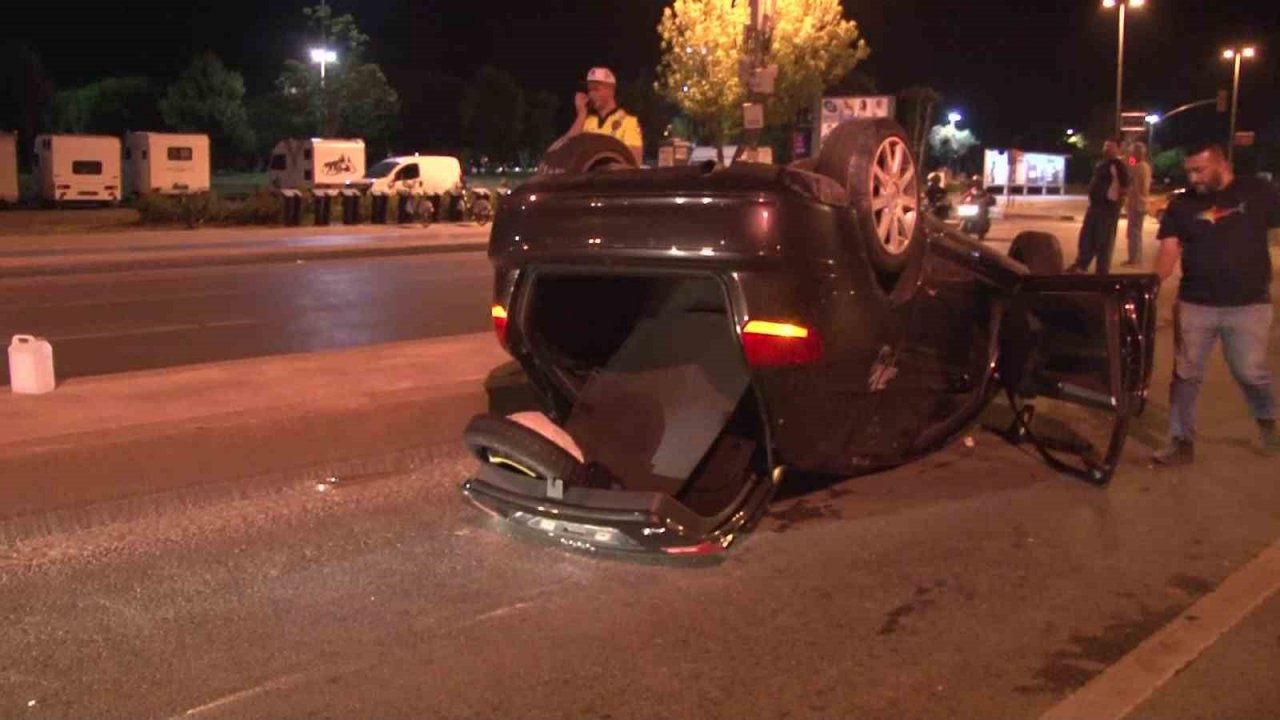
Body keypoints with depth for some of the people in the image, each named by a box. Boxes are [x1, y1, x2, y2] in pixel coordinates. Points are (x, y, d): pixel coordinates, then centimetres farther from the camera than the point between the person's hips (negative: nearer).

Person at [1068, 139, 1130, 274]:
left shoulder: (1119, 166, -10)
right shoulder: (1101, 164, 16)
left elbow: (1125, 189, -15)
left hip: (1108, 208, -9)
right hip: (1094, 205, 9)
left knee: (1104, 241, -4)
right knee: (1086, 237, 14)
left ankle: (1102, 272, 2)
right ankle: (1080, 265, 25)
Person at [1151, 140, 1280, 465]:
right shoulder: (1181, 204, 1)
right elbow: (1169, 249, -6)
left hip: (1249, 304, -2)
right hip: (1195, 304, 2)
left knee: (1250, 372, 1)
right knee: (1186, 375, 4)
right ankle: (1181, 442, 14)